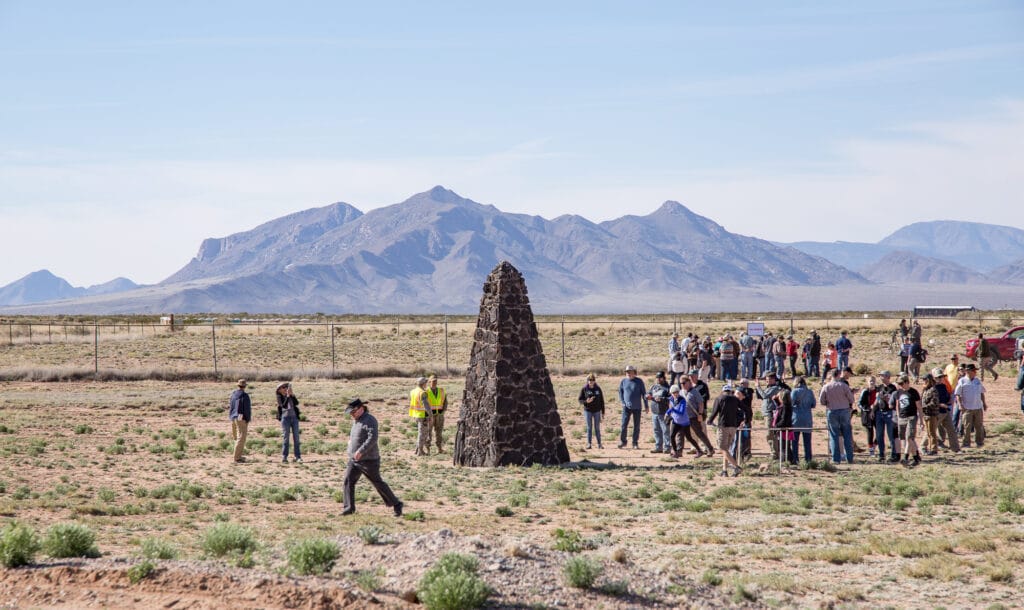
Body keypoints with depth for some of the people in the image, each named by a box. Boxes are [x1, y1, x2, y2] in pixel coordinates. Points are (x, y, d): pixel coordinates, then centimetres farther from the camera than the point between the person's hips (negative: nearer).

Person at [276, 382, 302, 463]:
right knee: (285, 438, -3)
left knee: (296, 437, 0)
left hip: (294, 417, 3)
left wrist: (292, 394, -14)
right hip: (285, 418, -3)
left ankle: (298, 457, 1)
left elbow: (296, 403, -6)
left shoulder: (291, 396, 10)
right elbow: (284, 405, -17)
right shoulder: (280, 397, -1)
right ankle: (284, 457, 0)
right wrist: (287, 396, -20)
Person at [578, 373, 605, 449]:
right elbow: (580, 400, -1)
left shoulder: (598, 389, 2)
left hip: (597, 411, 1)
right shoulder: (584, 389, -3)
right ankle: (589, 444, 6)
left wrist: (603, 412, 4)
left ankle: (599, 444, 9)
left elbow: (602, 401, 6)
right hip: (588, 411, -1)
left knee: (597, 428, 5)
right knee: (589, 427, 1)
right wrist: (586, 401, -22)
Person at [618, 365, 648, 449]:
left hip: (637, 407, -1)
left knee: (636, 426, 4)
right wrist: (623, 403, -2)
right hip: (627, 407, 1)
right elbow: (620, 393, 10)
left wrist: (646, 405, 0)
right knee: (624, 425, -5)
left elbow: (644, 393, 2)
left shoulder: (639, 381, -2)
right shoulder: (623, 382, 3)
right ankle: (622, 441, 7)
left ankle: (635, 443, 12)